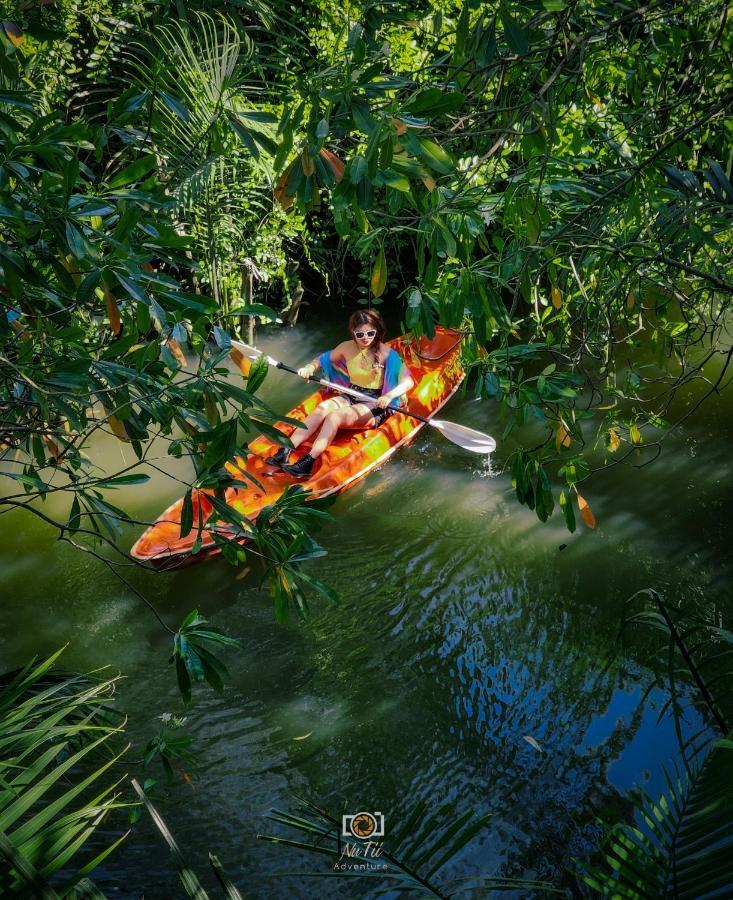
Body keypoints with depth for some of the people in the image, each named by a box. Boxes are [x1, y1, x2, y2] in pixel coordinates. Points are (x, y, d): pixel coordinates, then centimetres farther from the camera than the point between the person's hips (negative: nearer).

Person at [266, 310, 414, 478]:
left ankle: (308, 463, -41)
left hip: (374, 404, -5)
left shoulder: (386, 354, -11)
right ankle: (284, 453, -34)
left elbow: (408, 382, -16)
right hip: (350, 397, 5)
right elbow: (323, 359, 16)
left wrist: (388, 396, -33)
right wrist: (310, 367, -6)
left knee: (335, 416, -31)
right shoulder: (347, 347, 2)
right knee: (322, 408, -26)